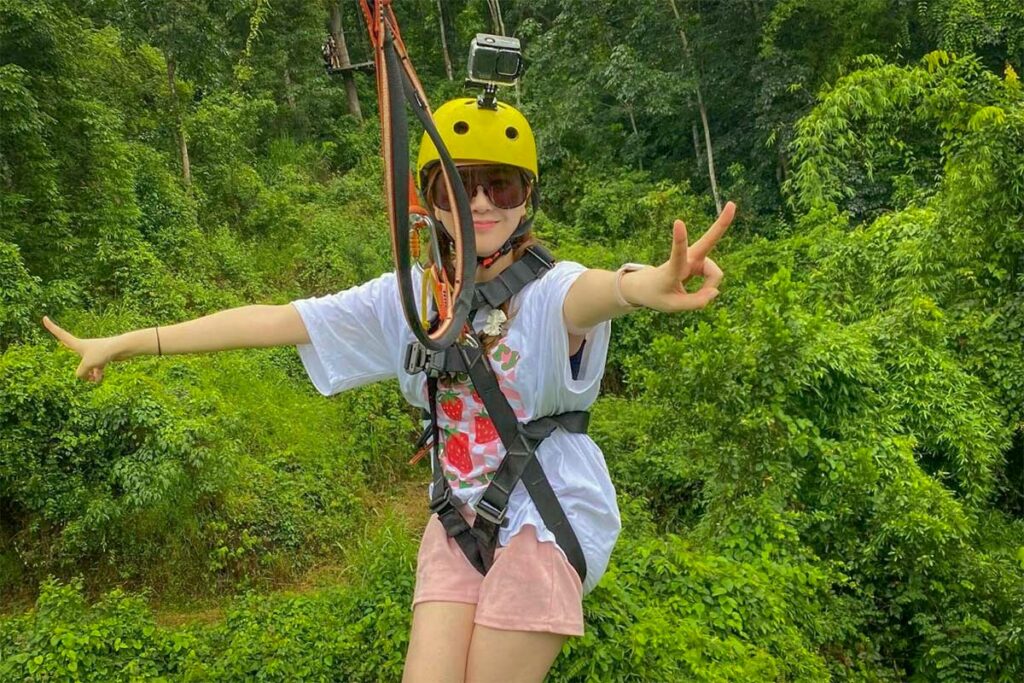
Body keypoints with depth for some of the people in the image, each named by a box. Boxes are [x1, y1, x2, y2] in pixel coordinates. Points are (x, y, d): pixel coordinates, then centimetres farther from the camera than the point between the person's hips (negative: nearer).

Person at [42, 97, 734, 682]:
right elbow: (274, 319, -3)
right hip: (461, 519, 4)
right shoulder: (407, 298, -4)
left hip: (549, 519, -4)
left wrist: (645, 284, -68)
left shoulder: (551, 290, -18)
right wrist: (124, 343, -1)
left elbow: (593, 290, -42)